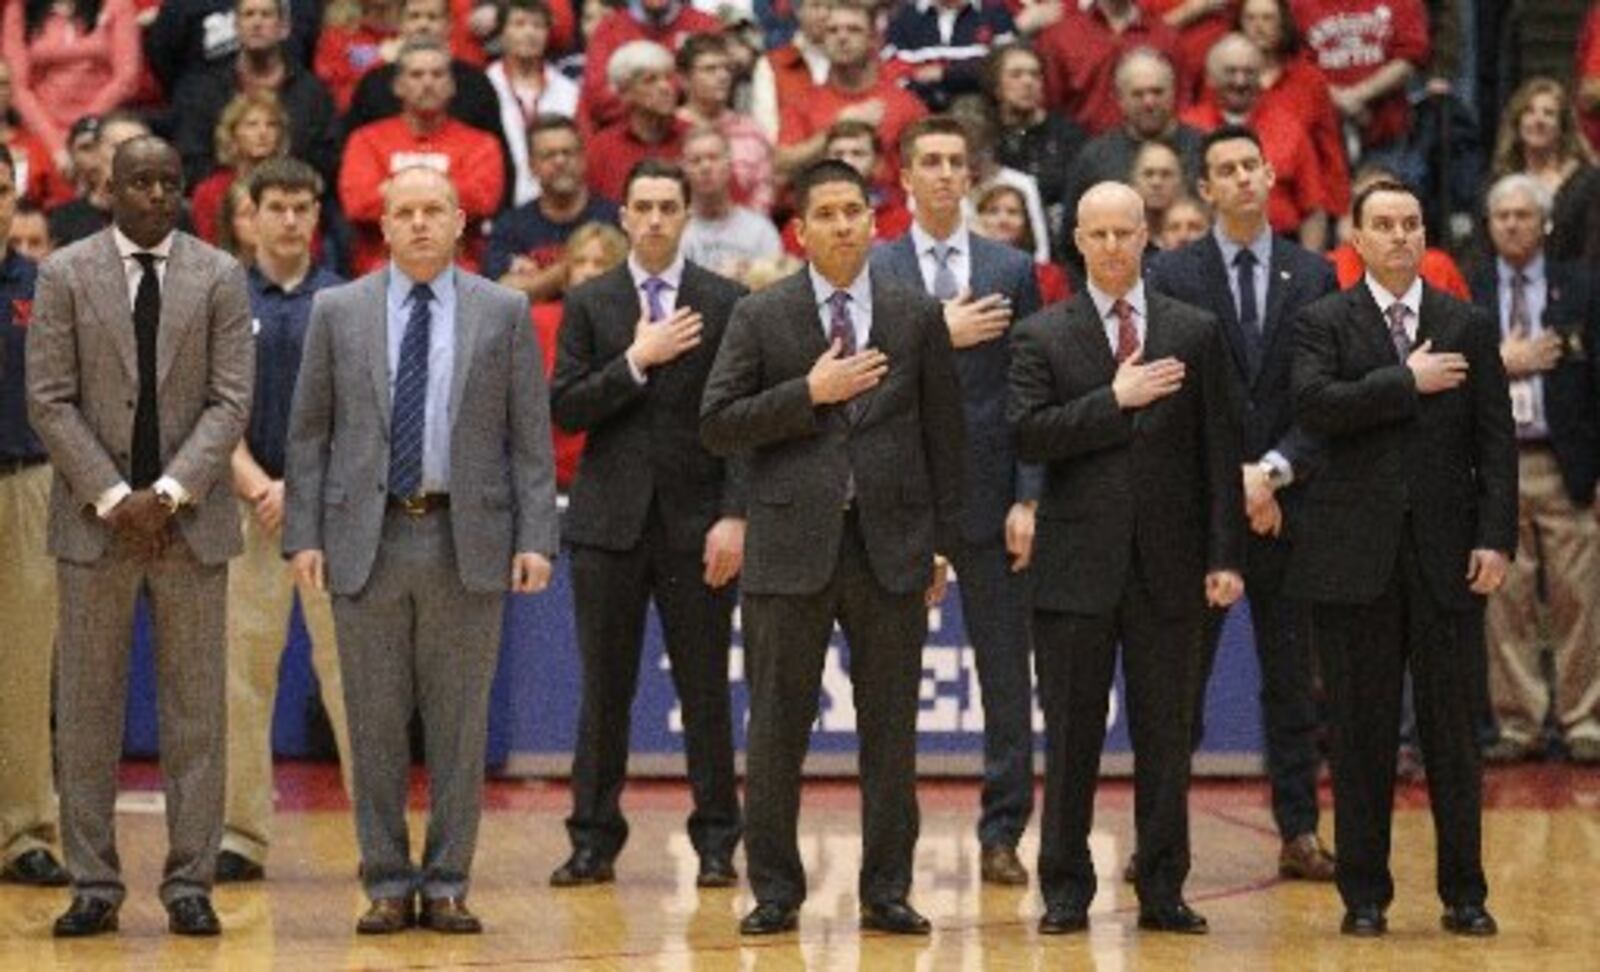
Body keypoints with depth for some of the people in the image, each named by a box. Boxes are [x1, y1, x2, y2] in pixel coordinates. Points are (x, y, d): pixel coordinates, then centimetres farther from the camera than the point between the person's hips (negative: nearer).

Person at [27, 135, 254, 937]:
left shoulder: (220, 277, 4)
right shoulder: (65, 275, 3)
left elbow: (230, 401, -2)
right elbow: (49, 401, -2)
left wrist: (168, 494, -14)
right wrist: (113, 498, -11)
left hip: (190, 518, 1)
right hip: (93, 520, 0)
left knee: (196, 709, 2)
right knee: (87, 710, 1)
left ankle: (190, 885, 6)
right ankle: (94, 885, 6)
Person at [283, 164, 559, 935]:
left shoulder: (504, 313, 5)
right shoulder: (338, 311, 6)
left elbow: (530, 436, 3)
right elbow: (308, 432, 6)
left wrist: (535, 538, -5)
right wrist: (303, 535, -2)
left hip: (468, 542, 0)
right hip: (366, 539, 1)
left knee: (460, 721, 3)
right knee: (375, 721, 4)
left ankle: (447, 884, 10)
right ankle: (387, 883, 11)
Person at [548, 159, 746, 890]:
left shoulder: (725, 303, 3)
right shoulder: (589, 304, 7)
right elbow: (565, 409, -2)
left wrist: (735, 516, -9)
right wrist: (636, 361, -13)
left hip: (697, 521, -1)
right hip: (610, 520, 1)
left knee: (706, 690, 2)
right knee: (605, 687, 4)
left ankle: (716, 842, 8)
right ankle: (594, 838, 10)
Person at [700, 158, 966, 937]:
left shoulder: (917, 316, 7)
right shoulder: (760, 317, 3)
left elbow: (944, 433, 8)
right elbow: (717, 425, -3)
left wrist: (943, 542, 4)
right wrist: (809, 393, -13)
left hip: (890, 544, 1)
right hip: (791, 544, -1)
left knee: (890, 726, 4)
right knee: (777, 727, 3)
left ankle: (887, 889, 11)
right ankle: (775, 890, 11)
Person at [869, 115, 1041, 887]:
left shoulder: (1012, 270, 7)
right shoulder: (871, 271, 5)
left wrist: (1027, 500, -4)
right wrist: (939, 336, -15)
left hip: (989, 496, 1)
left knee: (1007, 674, 2)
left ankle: (1002, 835, 8)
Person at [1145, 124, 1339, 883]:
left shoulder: (1315, 278, 6)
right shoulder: (1171, 276, 1)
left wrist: (1273, 472, -11)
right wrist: (1228, 478, -10)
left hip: (1287, 504, 2)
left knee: (1292, 678, 6)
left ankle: (1299, 832, 11)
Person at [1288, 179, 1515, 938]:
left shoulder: (1468, 327, 9)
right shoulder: (1324, 324, 4)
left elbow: (1495, 441, 5)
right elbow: (1314, 406, -14)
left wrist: (1495, 538, -5)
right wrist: (1407, 381, -14)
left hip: (1443, 556, 1)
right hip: (1355, 554, -1)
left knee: (1451, 729, 3)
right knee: (1362, 732, 3)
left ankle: (1464, 893, 10)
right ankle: (1364, 893, 10)